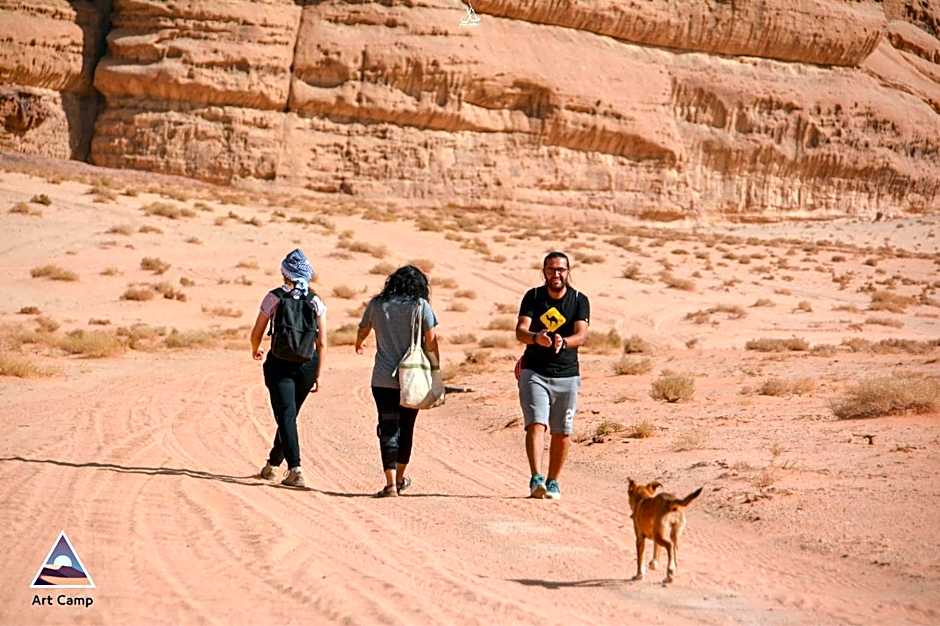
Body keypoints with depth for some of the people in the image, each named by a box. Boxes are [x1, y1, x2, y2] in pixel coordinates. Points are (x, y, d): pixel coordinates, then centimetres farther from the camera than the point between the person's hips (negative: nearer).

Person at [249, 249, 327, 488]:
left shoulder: (274, 297, -5)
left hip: (280, 363, -3)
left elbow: (257, 332, 0)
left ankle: (295, 470, -19)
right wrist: (317, 374, 9)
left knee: (286, 416, -5)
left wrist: (255, 350, 21)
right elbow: (322, 343, 1)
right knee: (290, 415, 17)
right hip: (307, 364, 3)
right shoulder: (316, 301, 2)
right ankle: (272, 465, 31)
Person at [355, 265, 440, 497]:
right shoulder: (421, 306, -3)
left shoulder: (376, 305, 4)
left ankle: (391, 483, -9)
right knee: (406, 428, 15)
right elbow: (431, 342, -6)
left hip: (383, 380, 0)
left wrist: (358, 344, 44)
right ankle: (400, 479, 29)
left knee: (388, 430, 1)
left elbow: (363, 330, 21)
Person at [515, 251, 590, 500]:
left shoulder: (579, 300, 0)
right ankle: (536, 479, -25)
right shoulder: (533, 297, 0)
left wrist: (563, 342, -36)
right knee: (536, 424, -16)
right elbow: (520, 331, -12)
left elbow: (581, 335, -14)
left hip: (567, 375, 1)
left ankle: (553, 482, 19)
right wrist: (536, 337, -35)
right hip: (534, 372, -1)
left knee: (562, 433, 5)